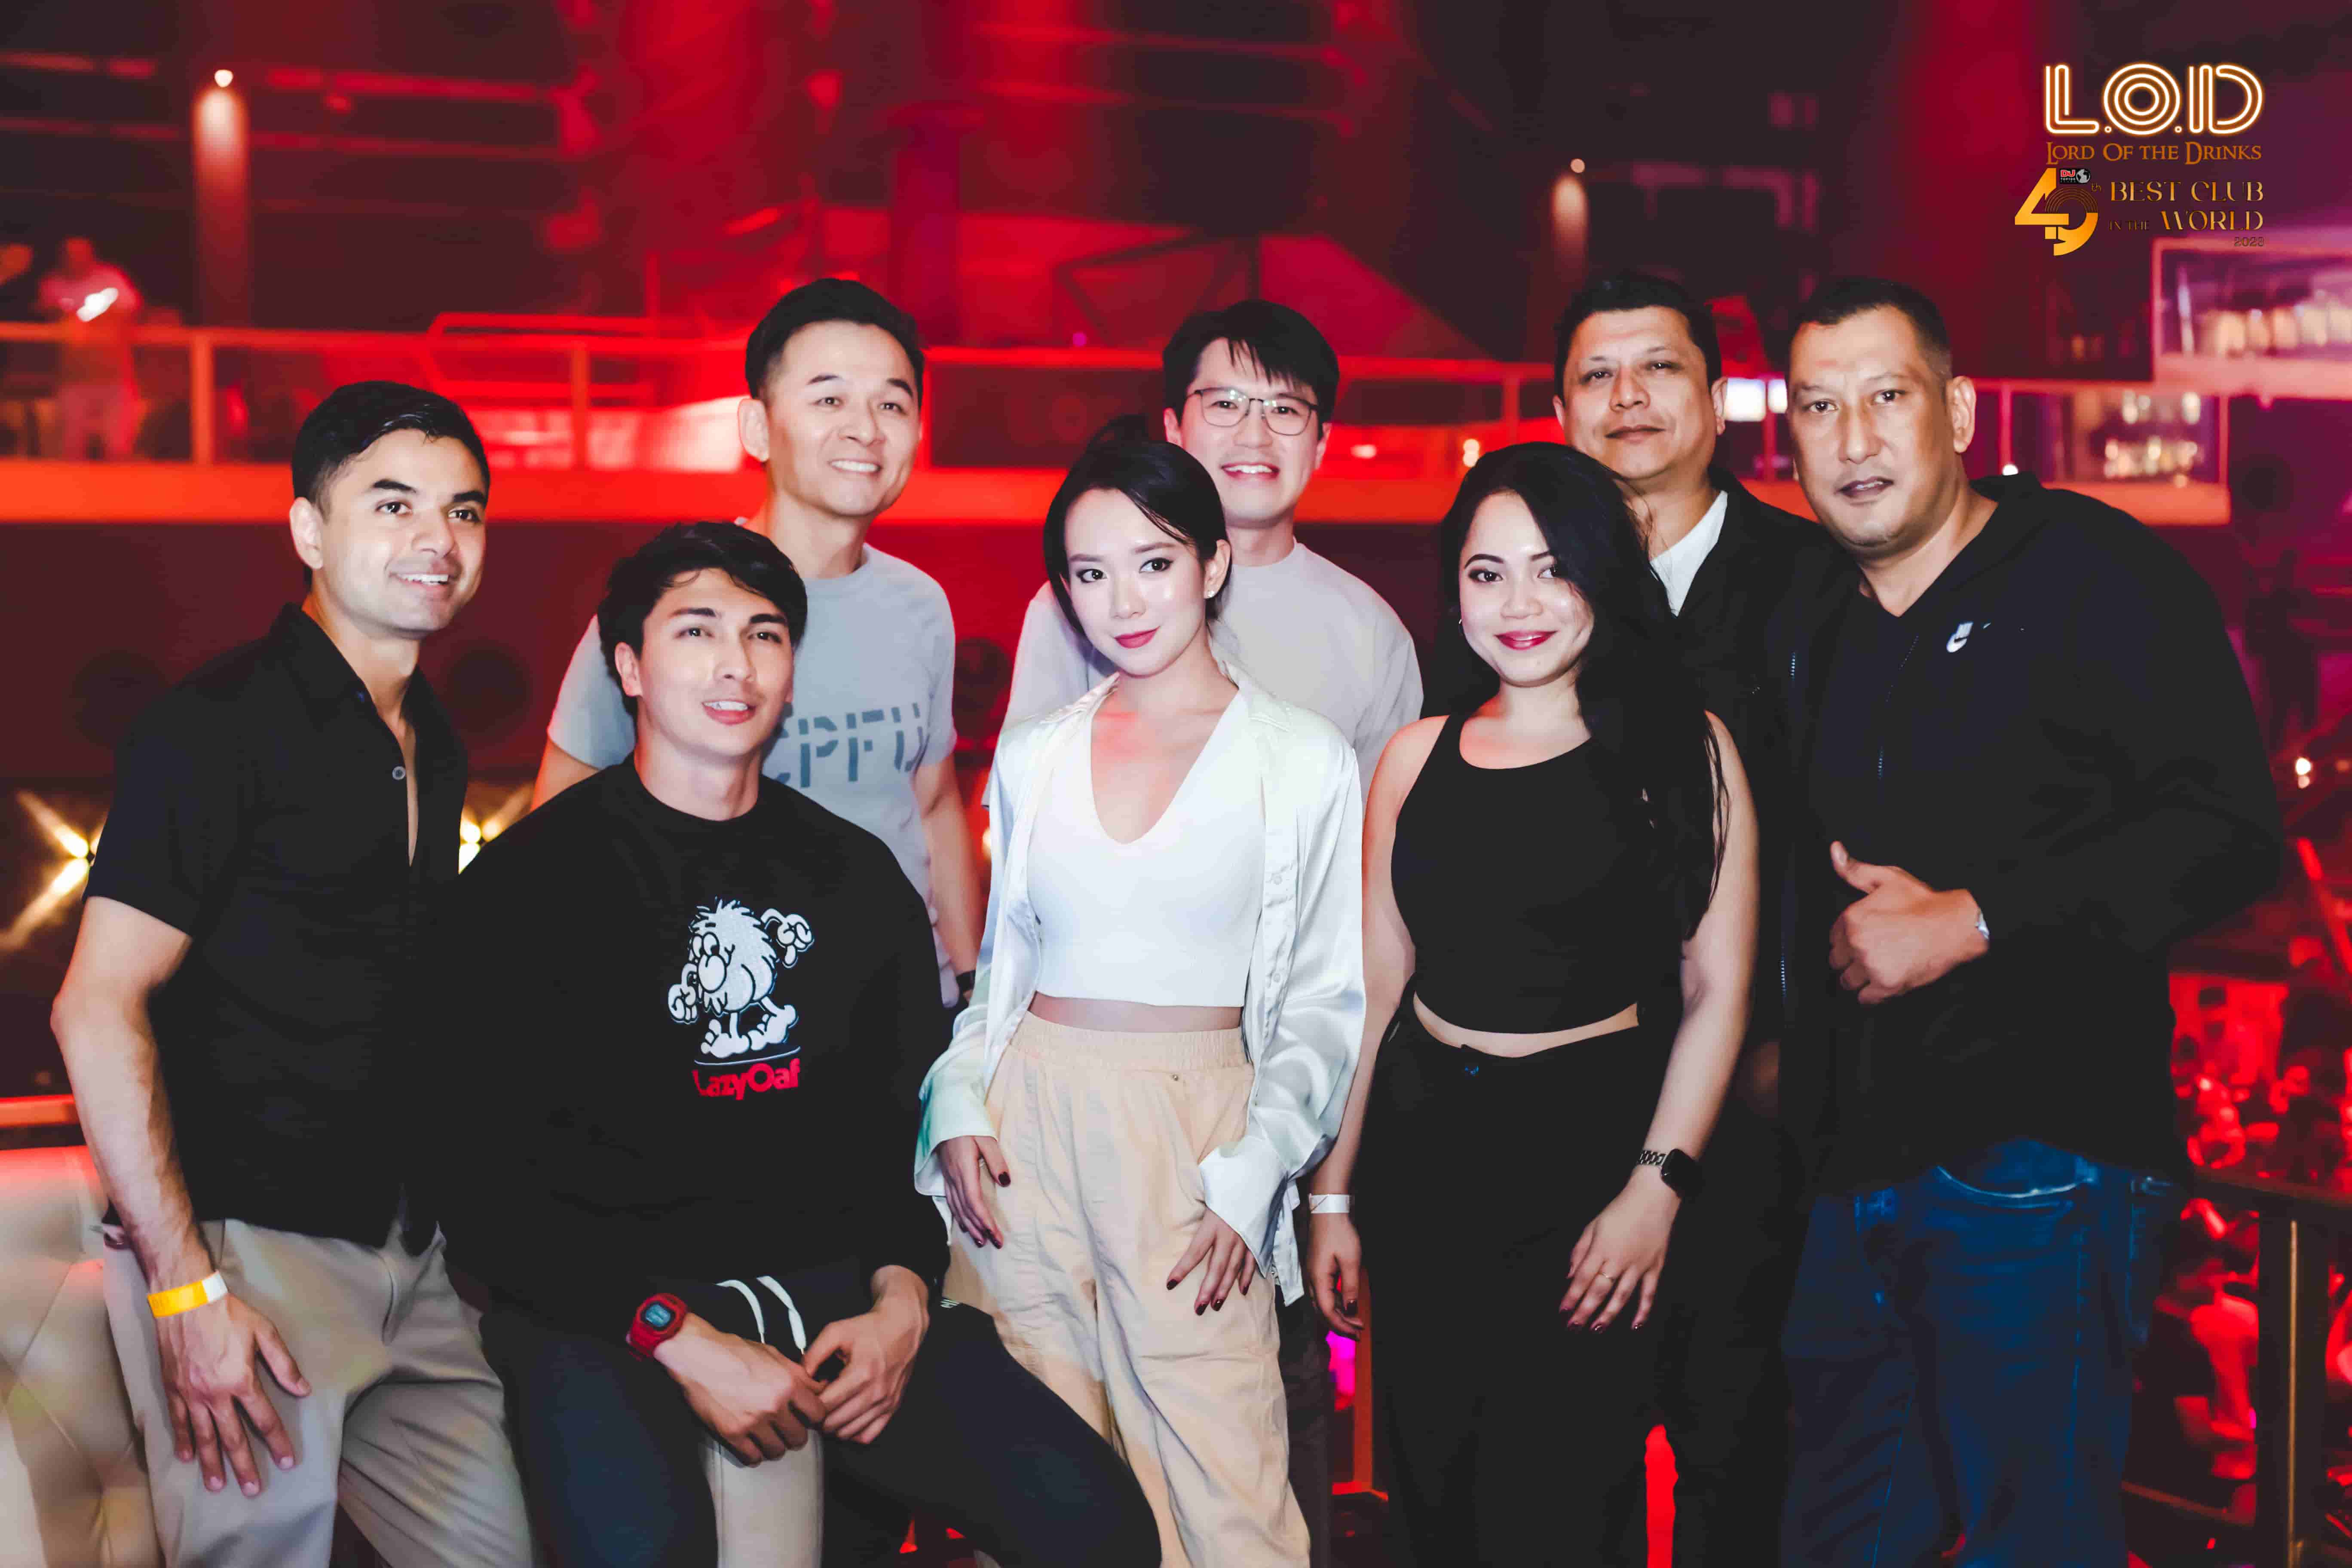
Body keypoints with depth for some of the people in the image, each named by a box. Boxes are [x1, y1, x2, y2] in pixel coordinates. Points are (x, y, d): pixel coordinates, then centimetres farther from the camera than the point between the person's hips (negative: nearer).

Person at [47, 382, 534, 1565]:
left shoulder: (434, 745, 14)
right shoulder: (219, 725, -10)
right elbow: (98, 1009, -15)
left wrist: (441, 1222, 13)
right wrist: (185, 1290, -19)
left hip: (410, 1253, 7)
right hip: (251, 1249, -7)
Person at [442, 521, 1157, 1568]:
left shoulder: (856, 877, 14)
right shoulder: (530, 882, 0)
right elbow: (482, 1178, -4)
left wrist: (902, 1295, -2)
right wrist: (674, 1334, -13)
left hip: (832, 1286, 4)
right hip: (605, 1309, -4)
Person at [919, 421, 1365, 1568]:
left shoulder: (1304, 763, 1)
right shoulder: (1032, 756, 10)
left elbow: (1324, 1004, 2)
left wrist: (1250, 1179, -8)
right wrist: (958, 1106, 3)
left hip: (1195, 1137, -3)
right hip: (1029, 1127, 3)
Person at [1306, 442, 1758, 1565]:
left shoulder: (1683, 750, -2)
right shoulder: (1418, 757, 8)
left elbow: (1717, 990, -4)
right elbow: (1378, 984, 12)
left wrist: (1655, 1187, -12)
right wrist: (1333, 1192, 11)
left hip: (1591, 1143, -3)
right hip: (1422, 1154, 4)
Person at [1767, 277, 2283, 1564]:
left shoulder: (2095, 575, -6)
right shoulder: (1805, 633, 15)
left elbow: (2228, 831, -15)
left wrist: (1969, 923, -18)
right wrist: (1778, 1029, 12)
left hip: (2039, 1155, -7)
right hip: (1852, 1170, 7)